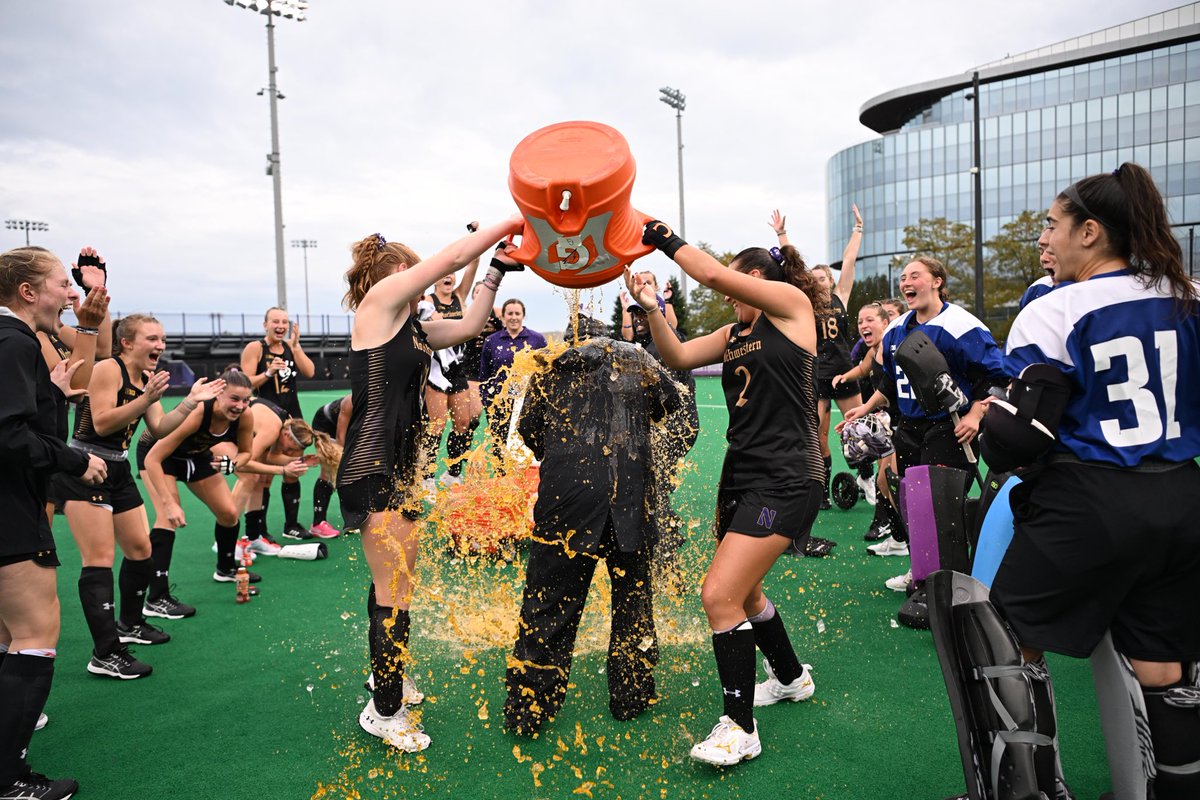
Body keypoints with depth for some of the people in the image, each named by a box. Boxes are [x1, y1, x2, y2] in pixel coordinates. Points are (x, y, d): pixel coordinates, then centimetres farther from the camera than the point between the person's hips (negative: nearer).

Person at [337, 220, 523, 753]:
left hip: (397, 467, 10)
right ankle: (385, 712, 8)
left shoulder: (412, 327, 15)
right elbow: (453, 257, -8)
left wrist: (499, 268, 18)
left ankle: (388, 677, 35)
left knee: (392, 585, 20)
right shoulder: (381, 298, -7)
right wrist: (510, 223, 1)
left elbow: (470, 325, 19)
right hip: (373, 468, -10)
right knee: (394, 593, -4)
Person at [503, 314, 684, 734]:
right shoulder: (635, 359, 11)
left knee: (549, 603, 7)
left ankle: (527, 709, 14)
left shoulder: (547, 372, 11)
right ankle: (631, 695, 26)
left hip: (565, 497, 0)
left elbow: (527, 429, 19)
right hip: (629, 498, 0)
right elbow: (670, 403, 25)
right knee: (632, 594, 17)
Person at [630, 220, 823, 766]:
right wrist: (650, 309, -6)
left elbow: (715, 274, -14)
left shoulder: (792, 303, -4)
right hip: (741, 475, 9)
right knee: (743, 593, 20)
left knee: (719, 594, -14)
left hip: (783, 480, -9)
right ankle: (790, 678, 45)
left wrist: (664, 237, -3)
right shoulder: (735, 333, 17)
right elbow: (677, 358, 8)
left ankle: (739, 727, 2)